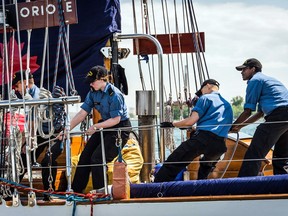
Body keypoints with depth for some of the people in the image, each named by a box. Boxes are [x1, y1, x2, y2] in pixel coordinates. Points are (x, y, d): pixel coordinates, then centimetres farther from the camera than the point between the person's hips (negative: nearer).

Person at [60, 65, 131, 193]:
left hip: (120, 128, -8)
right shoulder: (93, 93, -1)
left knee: (97, 158, -16)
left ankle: (100, 191, -3)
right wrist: (67, 129, -7)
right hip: (105, 126, 8)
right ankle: (76, 189, 12)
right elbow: (82, 113, -1)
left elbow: (116, 120, -21)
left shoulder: (114, 94, -23)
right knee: (86, 155, 4)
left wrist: (96, 127, -24)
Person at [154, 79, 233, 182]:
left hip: (202, 138, -6)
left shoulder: (206, 98, 9)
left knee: (171, 165, -6)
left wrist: (172, 124, 12)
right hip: (219, 144, 6)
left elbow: (191, 120, -2)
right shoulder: (227, 105, 29)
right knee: (204, 171, 32)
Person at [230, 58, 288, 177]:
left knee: (254, 154, -11)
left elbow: (248, 111, 3)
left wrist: (232, 126, 16)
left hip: (278, 114, -9)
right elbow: (260, 113, 34)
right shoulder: (269, 79, 33)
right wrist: (240, 126, 35)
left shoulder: (255, 80, 6)